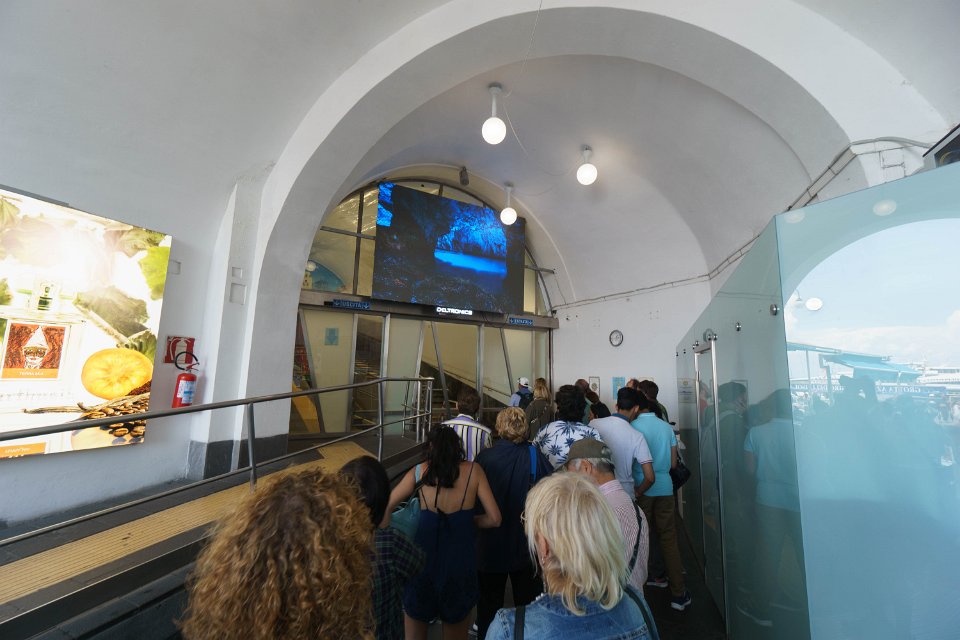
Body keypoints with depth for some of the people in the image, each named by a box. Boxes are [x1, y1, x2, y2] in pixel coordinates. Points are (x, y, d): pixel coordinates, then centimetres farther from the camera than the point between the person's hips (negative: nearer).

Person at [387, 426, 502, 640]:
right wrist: (468, 520, 8)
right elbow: (494, 519, -8)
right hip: (461, 560, 1)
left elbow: (385, 509, -3)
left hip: (423, 557, 0)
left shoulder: (420, 472, -7)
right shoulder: (473, 470, -8)